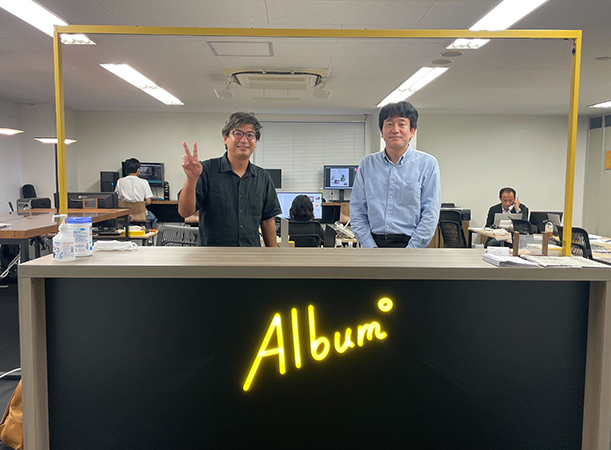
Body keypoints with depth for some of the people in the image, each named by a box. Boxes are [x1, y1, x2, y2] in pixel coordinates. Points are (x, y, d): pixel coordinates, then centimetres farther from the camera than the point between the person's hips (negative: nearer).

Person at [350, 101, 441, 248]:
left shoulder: (427, 164, 2)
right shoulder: (367, 164, 10)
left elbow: (430, 214, -3)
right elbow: (357, 210, 7)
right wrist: (371, 248, -4)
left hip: (410, 244, -2)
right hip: (374, 243, 2)